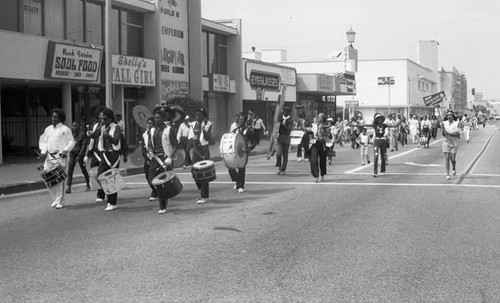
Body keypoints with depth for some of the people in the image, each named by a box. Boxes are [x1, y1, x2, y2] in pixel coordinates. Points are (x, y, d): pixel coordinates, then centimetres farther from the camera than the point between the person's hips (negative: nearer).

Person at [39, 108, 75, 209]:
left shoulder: (65, 129, 2)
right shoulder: (48, 129, 17)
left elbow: (71, 142, 0)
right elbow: (43, 141, 19)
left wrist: (65, 150, -14)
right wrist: (43, 152, 5)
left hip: (60, 157, -5)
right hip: (48, 157, 5)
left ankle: (60, 201, -1)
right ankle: (56, 199, 18)